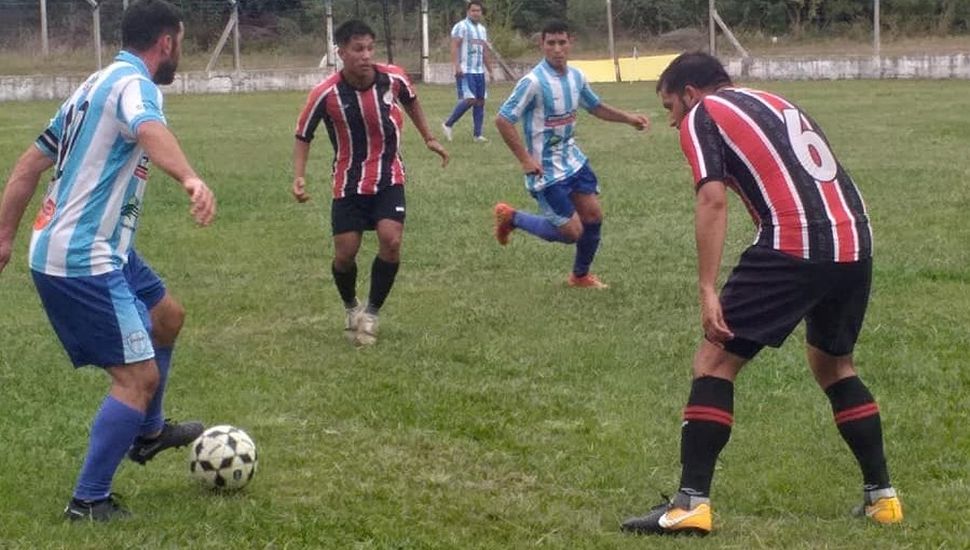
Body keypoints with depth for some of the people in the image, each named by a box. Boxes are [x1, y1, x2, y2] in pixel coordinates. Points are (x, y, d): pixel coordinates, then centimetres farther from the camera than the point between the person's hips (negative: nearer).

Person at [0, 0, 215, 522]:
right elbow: (150, 130, -40)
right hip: (84, 262, -10)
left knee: (167, 316, 28)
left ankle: (147, 431, 43)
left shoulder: (95, 84, 15)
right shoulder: (132, 83, -15)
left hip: (99, 249, 10)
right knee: (140, 376, -9)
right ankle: (89, 502, -2)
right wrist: (191, 179, -58)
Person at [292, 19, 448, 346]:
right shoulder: (325, 94, -21)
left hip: (389, 178, 1)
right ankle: (351, 308, 32)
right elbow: (303, 136, -6)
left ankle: (371, 314, 5)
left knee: (391, 242, -16)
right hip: (349, 182, -1)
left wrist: (428, 138, 15)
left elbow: (410, 100, 11)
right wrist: (299, 177, -18)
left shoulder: (393, 79, -15)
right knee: (345, 253, 0)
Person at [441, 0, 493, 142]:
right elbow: (454, 47, -15)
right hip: (465, 71, -8)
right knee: (469, 99, -16)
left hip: (479, 71, 8)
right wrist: (457, 66, -26)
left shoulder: (482, 29, 18)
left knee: (480, 101, 4)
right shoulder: (461, 26, -6)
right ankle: (447, 125, -3)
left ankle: (477, 134, 8)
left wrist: (490, 70, 21)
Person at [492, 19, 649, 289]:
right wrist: (525, 160, -22)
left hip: (572, 159, 7)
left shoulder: (576, 76, 1)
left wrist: (629, 118, 6)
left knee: (593, 216, 7)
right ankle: (510, 217, 16)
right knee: (571, 232, -4)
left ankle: (580, 275, 30)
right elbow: (503, 120, -20)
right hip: (546, 169, -7)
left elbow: (596, 107, 19)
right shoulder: (534, 81, -22)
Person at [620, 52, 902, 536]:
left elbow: (713, 200, -7)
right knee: (833, 365, 27)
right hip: (854, 242, 7)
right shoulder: (777, 103, 29)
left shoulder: (701, 117, 8)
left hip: (793, 246, -7)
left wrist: (708, 290, -12)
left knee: (714, 361, 2)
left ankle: (692, 502, -4)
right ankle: (881, 495, 26)